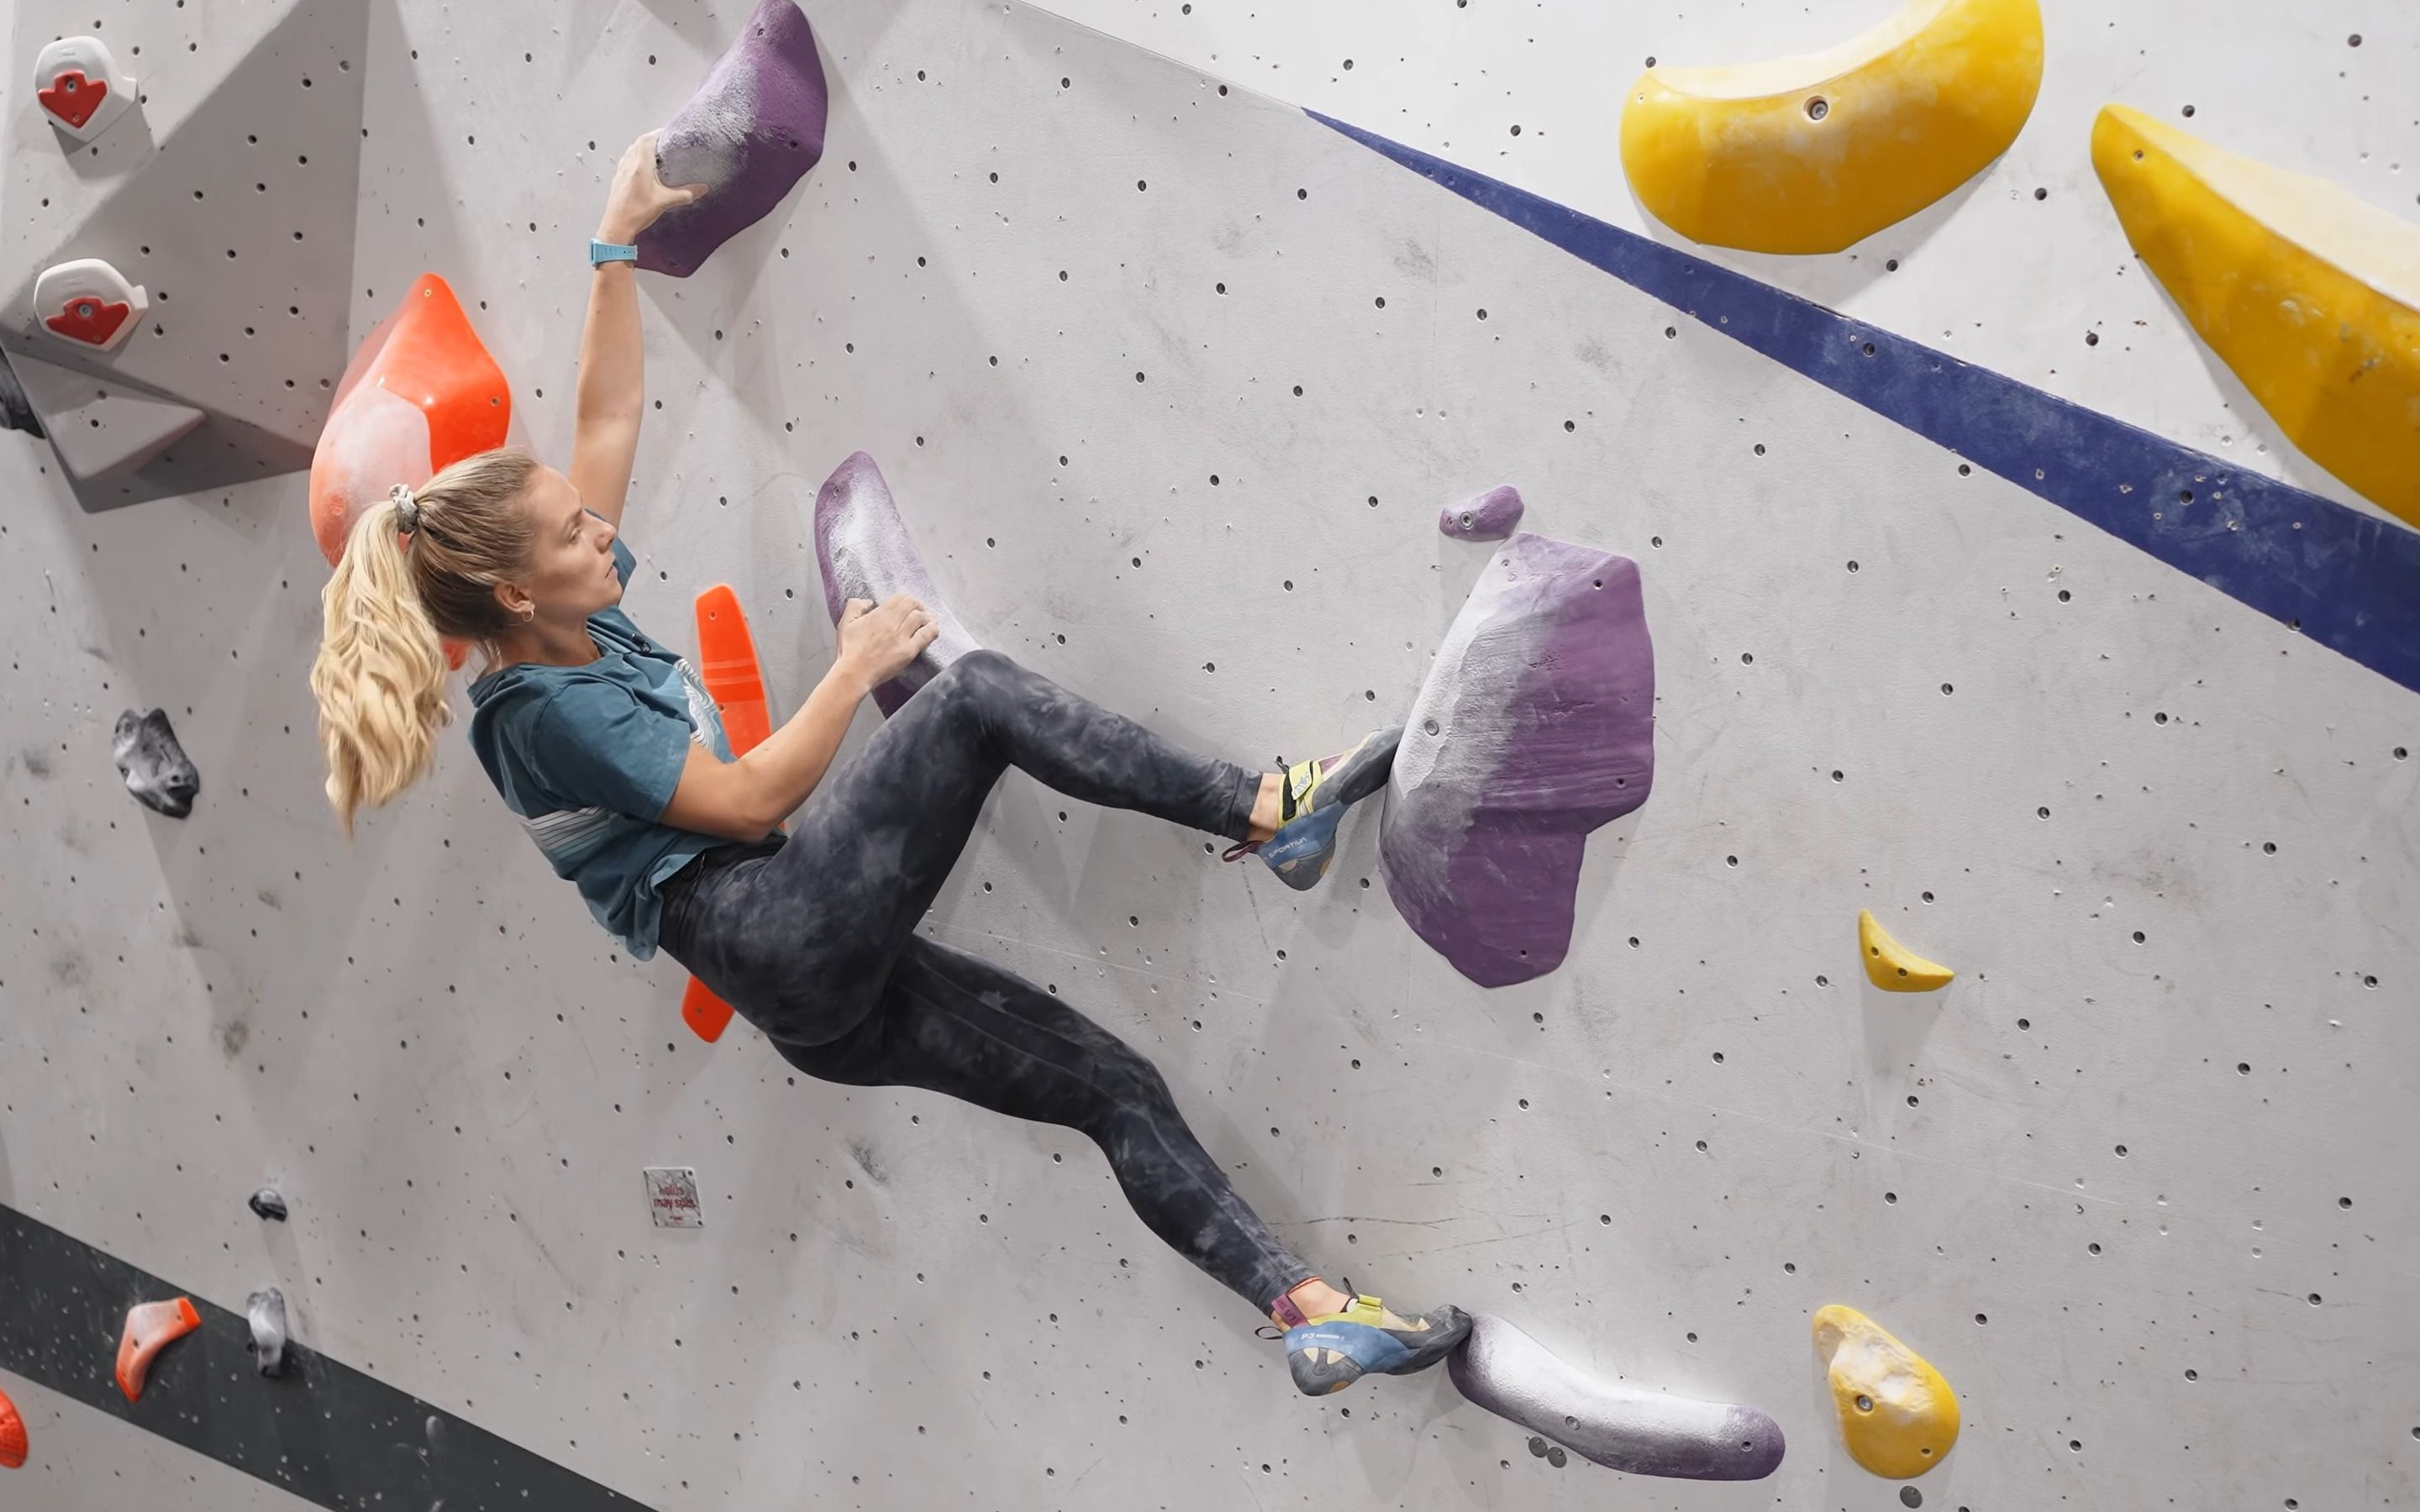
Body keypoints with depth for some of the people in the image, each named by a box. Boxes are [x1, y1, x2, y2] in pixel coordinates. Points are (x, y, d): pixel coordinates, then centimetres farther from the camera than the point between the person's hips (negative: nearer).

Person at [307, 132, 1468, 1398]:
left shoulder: (584, 621, 16)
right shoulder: (541, 710, -9)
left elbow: (609, 420, 19)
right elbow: (747, 801, -14)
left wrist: (616, 243, 16)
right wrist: (857, 668, -7)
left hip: (823, 989, 9)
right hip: (782, 938, -9)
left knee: (1115, 1082, -1)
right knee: (976, 692, -18)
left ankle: (1312, 1316, -1)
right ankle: (1270, 813, -13)